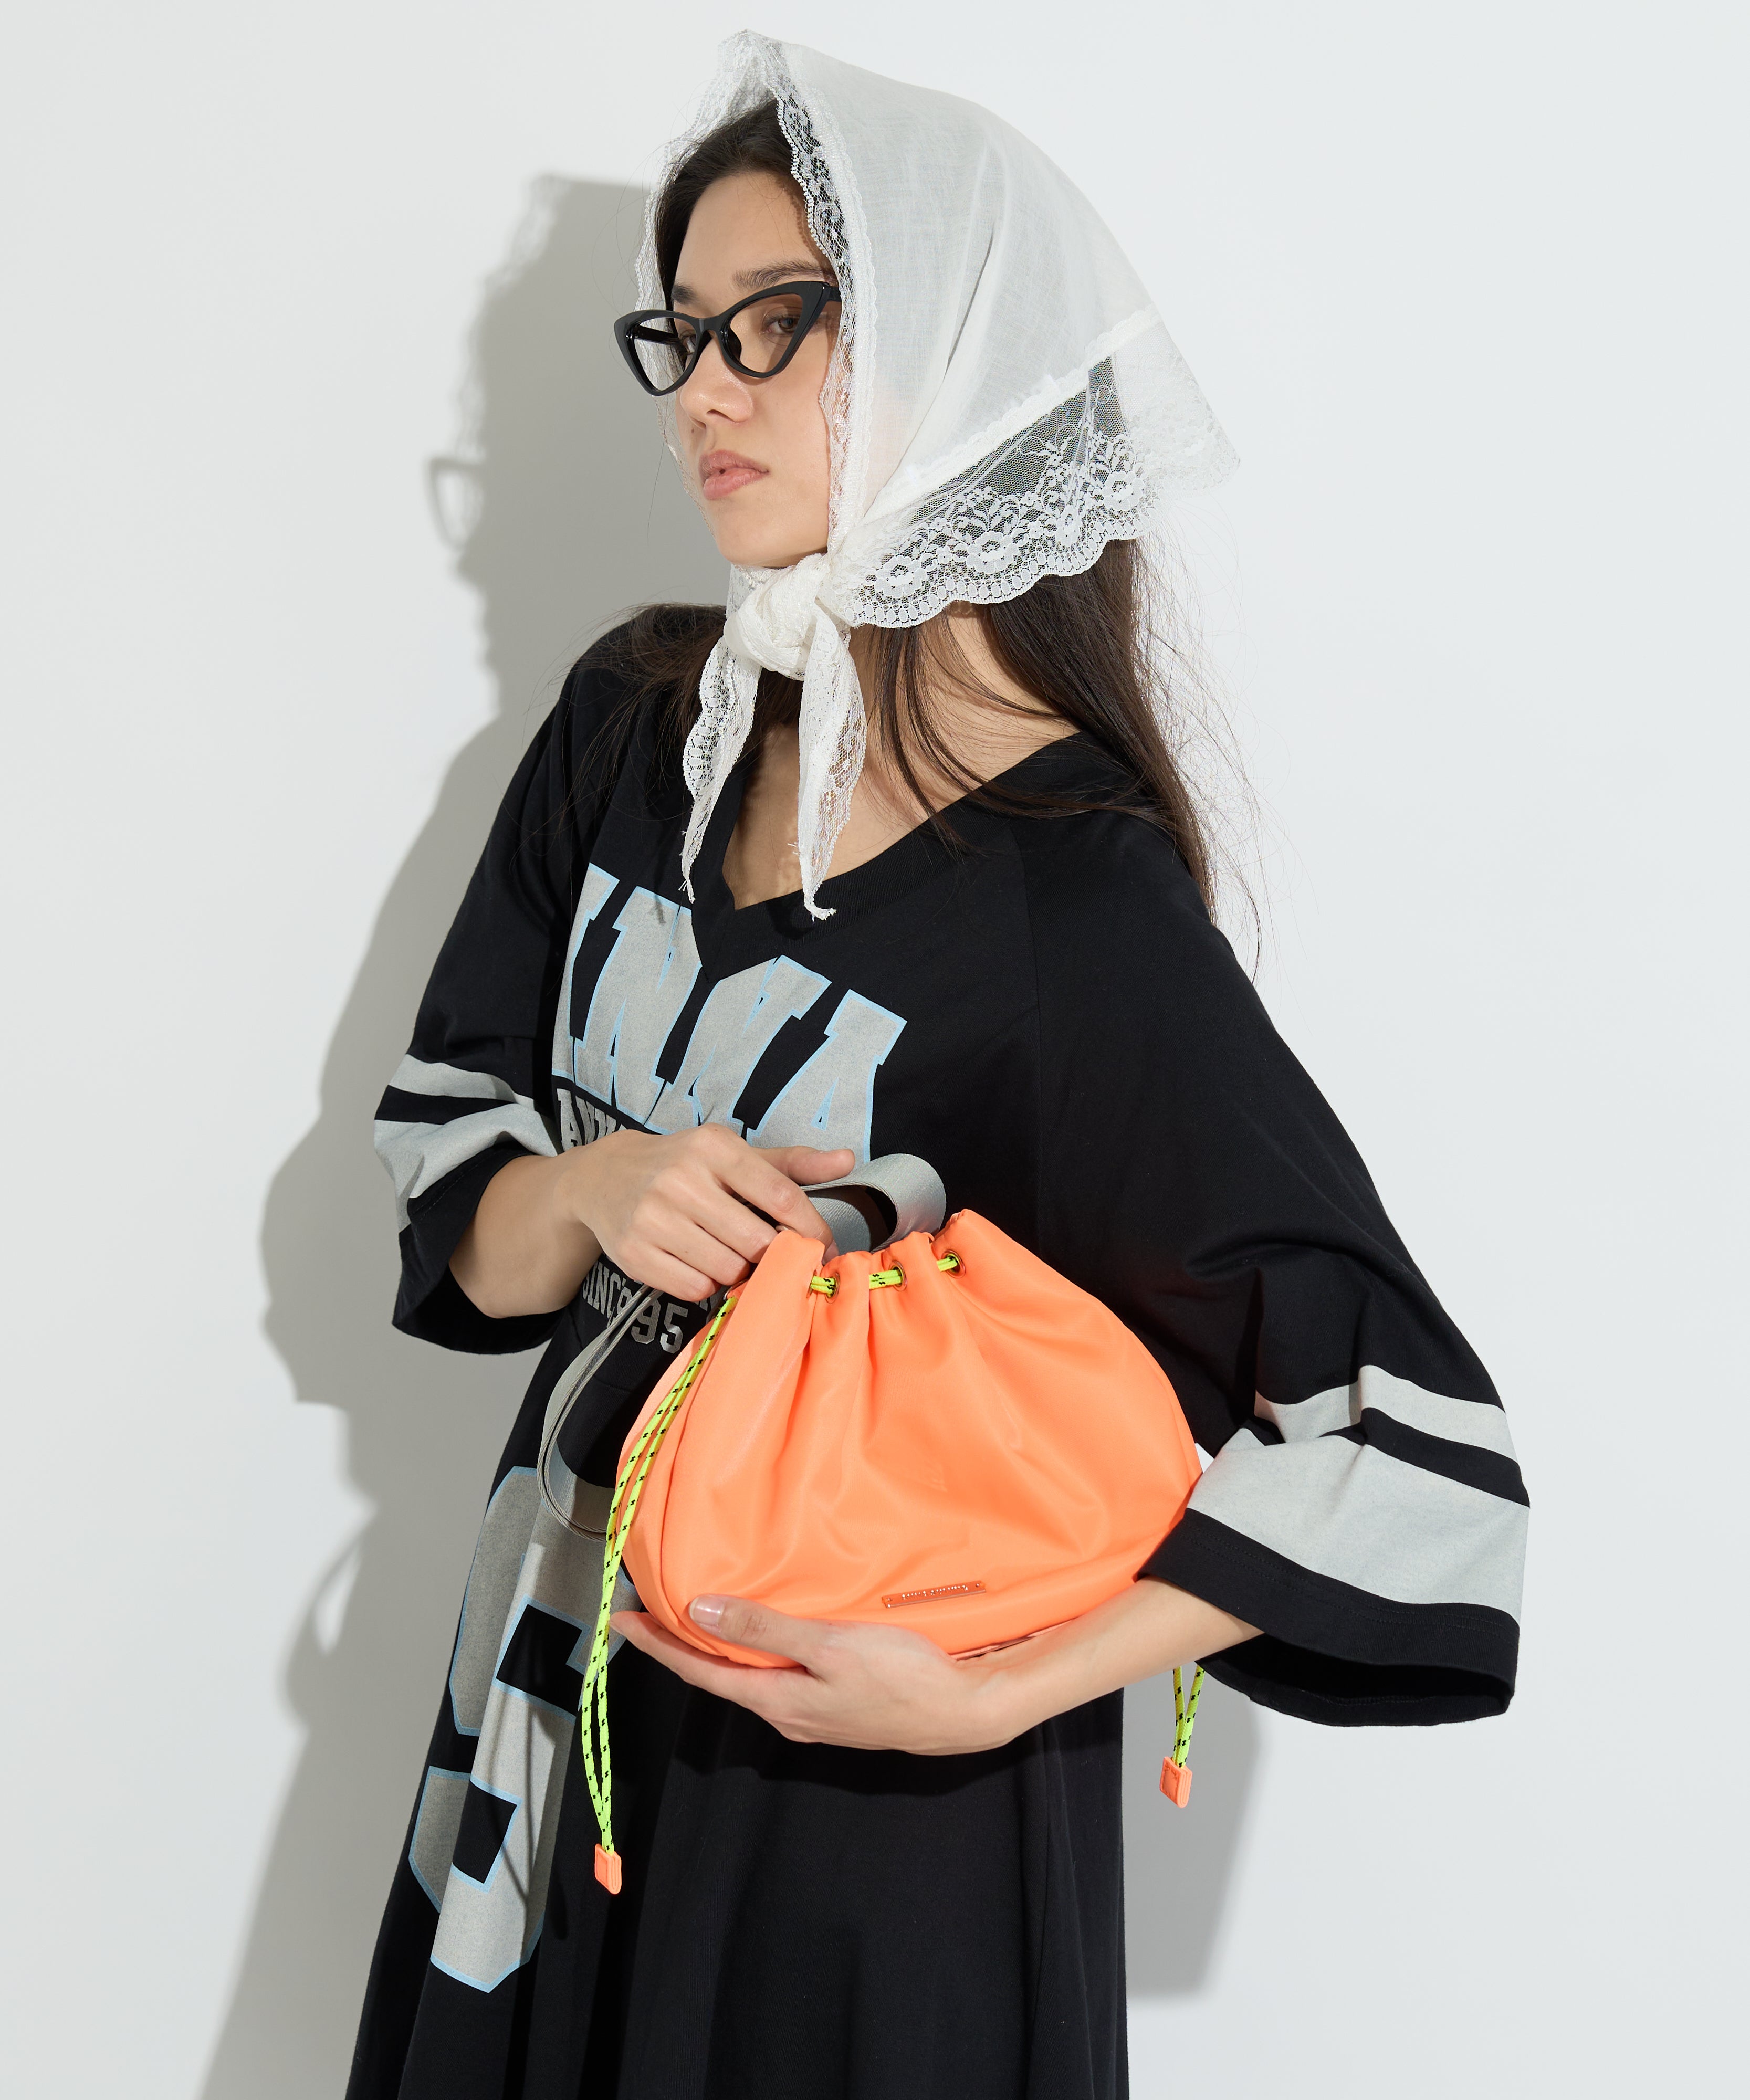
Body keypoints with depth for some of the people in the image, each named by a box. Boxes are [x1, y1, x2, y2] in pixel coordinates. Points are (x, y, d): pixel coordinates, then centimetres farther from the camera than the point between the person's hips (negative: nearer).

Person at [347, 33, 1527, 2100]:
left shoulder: (1073, 897, -21)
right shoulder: (637, 727, -3)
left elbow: (1404, 1449, -21)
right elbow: (446, 1206, 1)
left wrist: (988, 1697, -23)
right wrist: (598, 1190, -20)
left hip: (856, 1757, -5)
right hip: (569, 1658, 6)